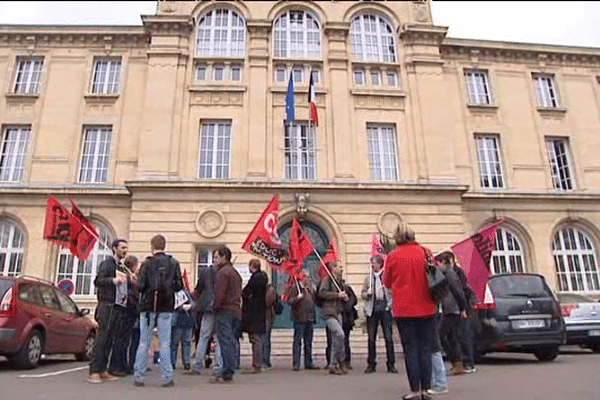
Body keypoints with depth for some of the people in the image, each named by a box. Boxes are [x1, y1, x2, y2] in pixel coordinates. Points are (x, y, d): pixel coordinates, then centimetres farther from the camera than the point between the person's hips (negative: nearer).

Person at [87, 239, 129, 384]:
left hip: (118, 307, 7)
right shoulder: (107, 263, -2)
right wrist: (113, 280, -28)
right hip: (107, 305, -7)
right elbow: (98, 281, -14)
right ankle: (94, 372, -7)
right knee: (102, 338, -9)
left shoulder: (121, 266, 21)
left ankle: (103, 370, 11)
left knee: (110, 339, 7)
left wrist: (125, 294, 12)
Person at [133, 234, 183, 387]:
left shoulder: (147, 263, -3)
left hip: (148, 306, 0)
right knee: (165, 342, 4)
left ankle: (139, 376, 12)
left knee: (144, 342, 8)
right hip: (166, 307, 1)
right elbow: (179, 285, 0)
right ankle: (167, 377, 6)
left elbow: (141, 285, -8)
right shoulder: (174, 263, 1)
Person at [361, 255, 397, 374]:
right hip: (372, 309, 2)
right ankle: (371, 364, 12)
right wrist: (367, 293, -7)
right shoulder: (368, 278, 13)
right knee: (371, 338, 3)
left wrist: (390, 304, -5)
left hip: (385, 308, -2)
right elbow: (362, 293, 14)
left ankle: (391, 364, 8)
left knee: (388, 337, -2)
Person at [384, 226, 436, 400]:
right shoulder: (424, 252, 1)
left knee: (410, 348, 3)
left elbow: (387, 283, 5)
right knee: (425, 348, 9)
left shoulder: (393, 256, -4)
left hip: (404, 308, -2)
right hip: (425, 307, 2)